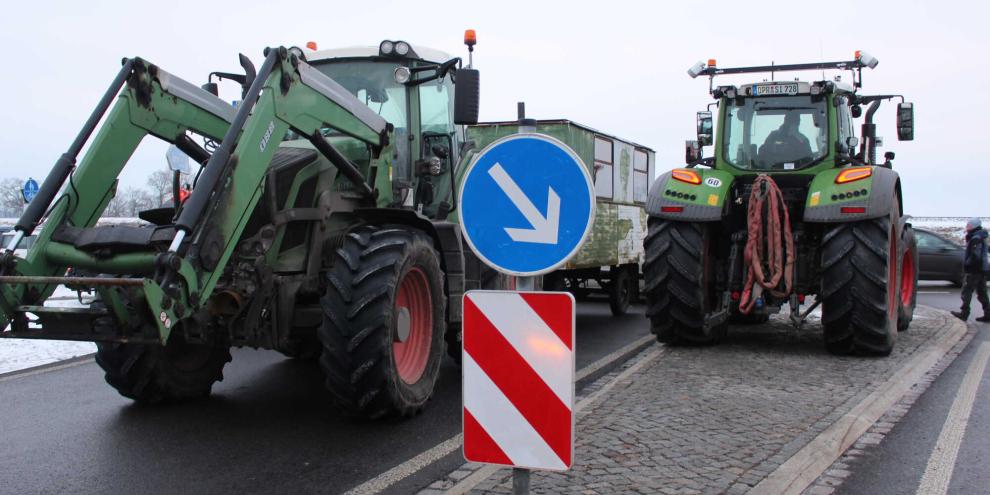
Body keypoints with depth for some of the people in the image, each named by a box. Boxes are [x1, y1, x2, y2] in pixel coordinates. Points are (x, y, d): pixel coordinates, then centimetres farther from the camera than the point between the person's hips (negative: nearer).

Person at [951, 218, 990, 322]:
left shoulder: (975, 239, -16)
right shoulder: (981, 238, 17)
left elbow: (975, 256, -24)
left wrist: (967, 264, -13)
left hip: (974, 270, -10)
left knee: (967, 291, -6)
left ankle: (964, 313, -6)